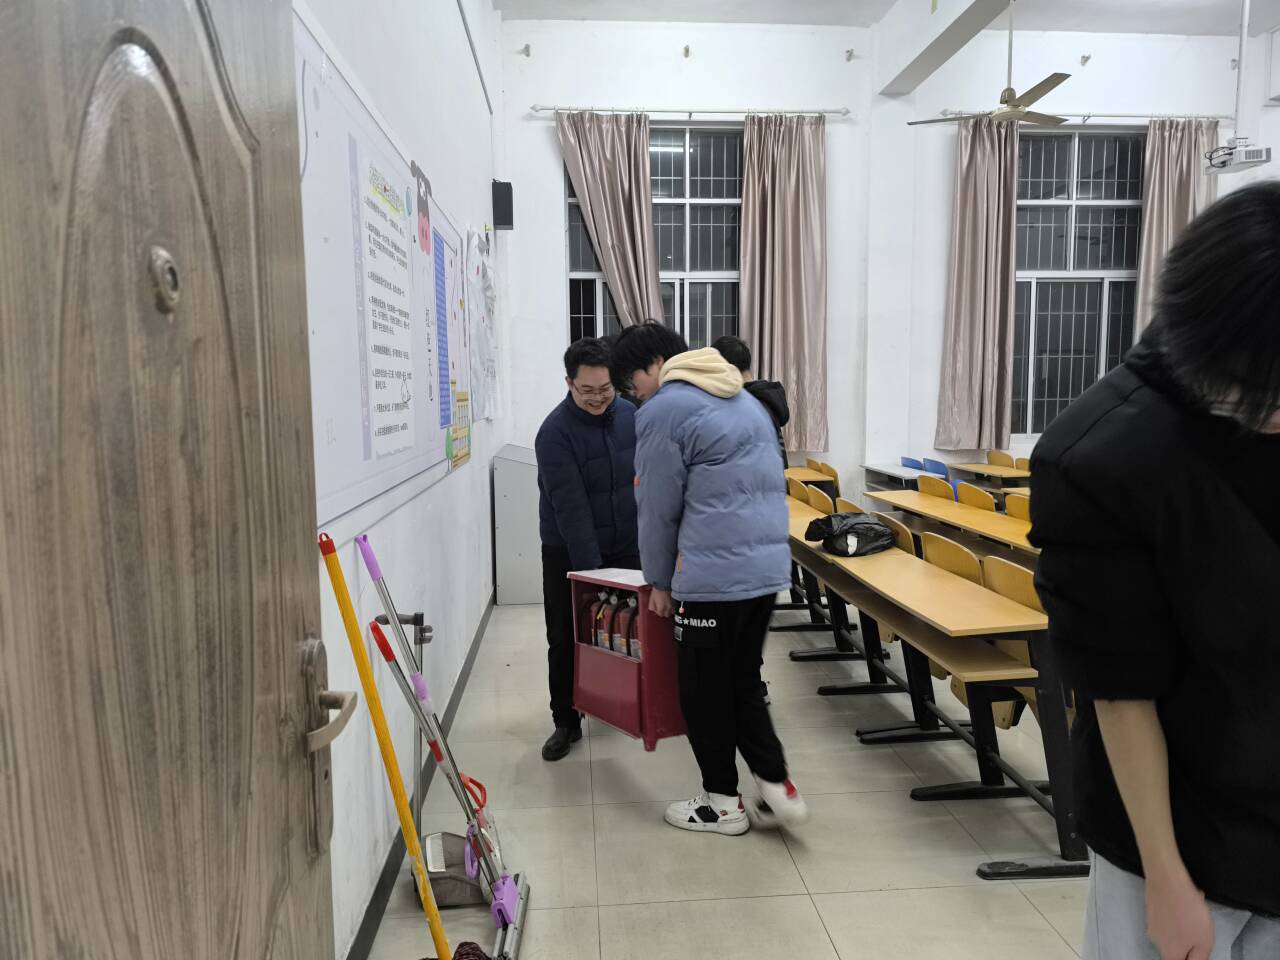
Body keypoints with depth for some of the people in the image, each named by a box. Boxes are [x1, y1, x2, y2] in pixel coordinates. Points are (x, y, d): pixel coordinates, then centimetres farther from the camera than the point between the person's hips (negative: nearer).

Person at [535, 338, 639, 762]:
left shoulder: (629, 415, -3)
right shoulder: (555, 432, -20)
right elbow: (570, 507, -25)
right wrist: (590, 569, -27)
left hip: (625, 546, 4)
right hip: (568, 552, -4)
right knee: (566, 641, 2)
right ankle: (566, 722, 17)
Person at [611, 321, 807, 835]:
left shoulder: (663, 411, -8)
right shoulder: (742, 398, 18)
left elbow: (659, 508, -6)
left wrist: (659, 581, 7)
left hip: (714, 575, -8)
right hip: (768, 564, 9)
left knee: (704, 692, 9)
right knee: (742, 682, 21)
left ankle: (722, 803, 23)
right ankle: (777, 787, 20)